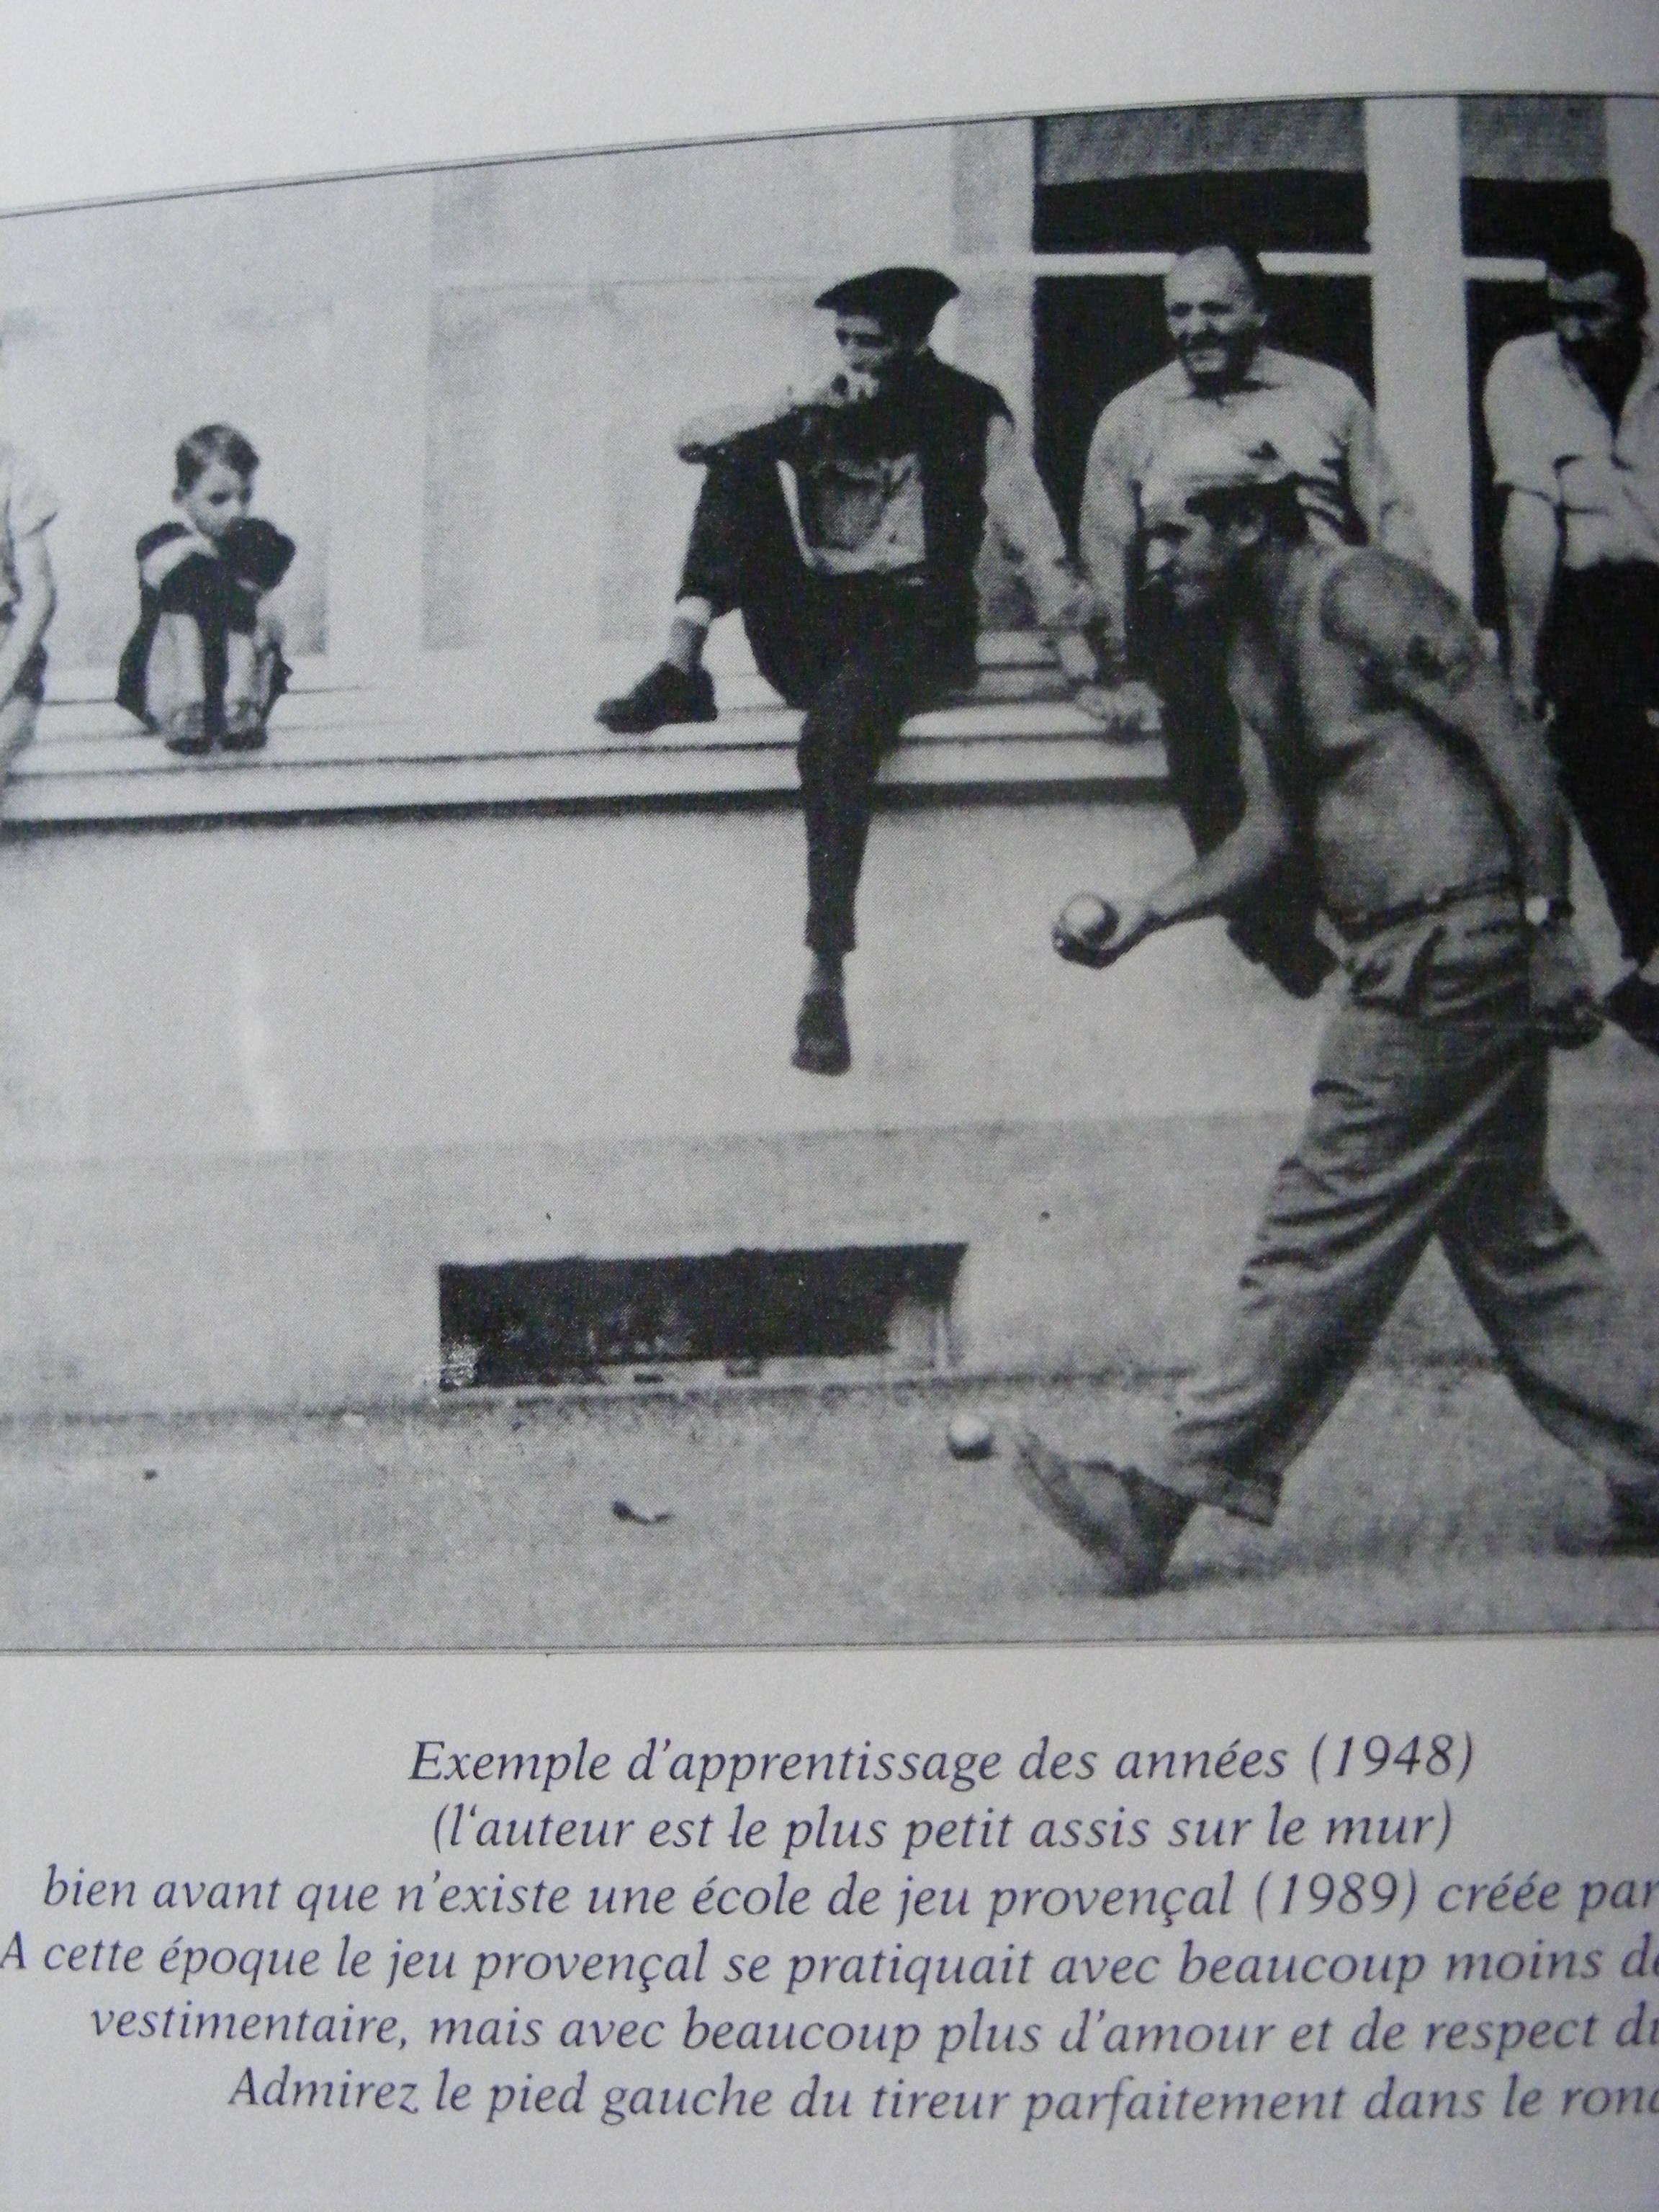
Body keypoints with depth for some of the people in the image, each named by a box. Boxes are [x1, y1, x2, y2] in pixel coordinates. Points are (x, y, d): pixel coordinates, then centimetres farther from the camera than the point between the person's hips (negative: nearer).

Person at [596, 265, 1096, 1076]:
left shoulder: (969, 415, 5)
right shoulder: (820, 412, 14)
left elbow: (1035, 543, 0)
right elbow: (691, 439, 4)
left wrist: (1083, 666, -8)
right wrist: (797, 409, -10)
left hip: (912, 632, -4)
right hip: (806, 639, 4)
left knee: (837, 726, -38)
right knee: (744, 456, -11)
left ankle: (825, 979, -41)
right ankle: (683, 663, -25)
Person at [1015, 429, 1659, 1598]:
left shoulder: (1360, 596, -12)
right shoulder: (1257, 647, 16)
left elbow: (1516, 747, -15)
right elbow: (1271, 831, 17)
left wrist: (1550, 927, -18)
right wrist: (1143, 916, 5)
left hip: (1454, 951, -10)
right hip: (1414, 963, 10)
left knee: (1324, 1232, -6)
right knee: (1509, 1233, 15)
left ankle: (1166, 1500, -2)